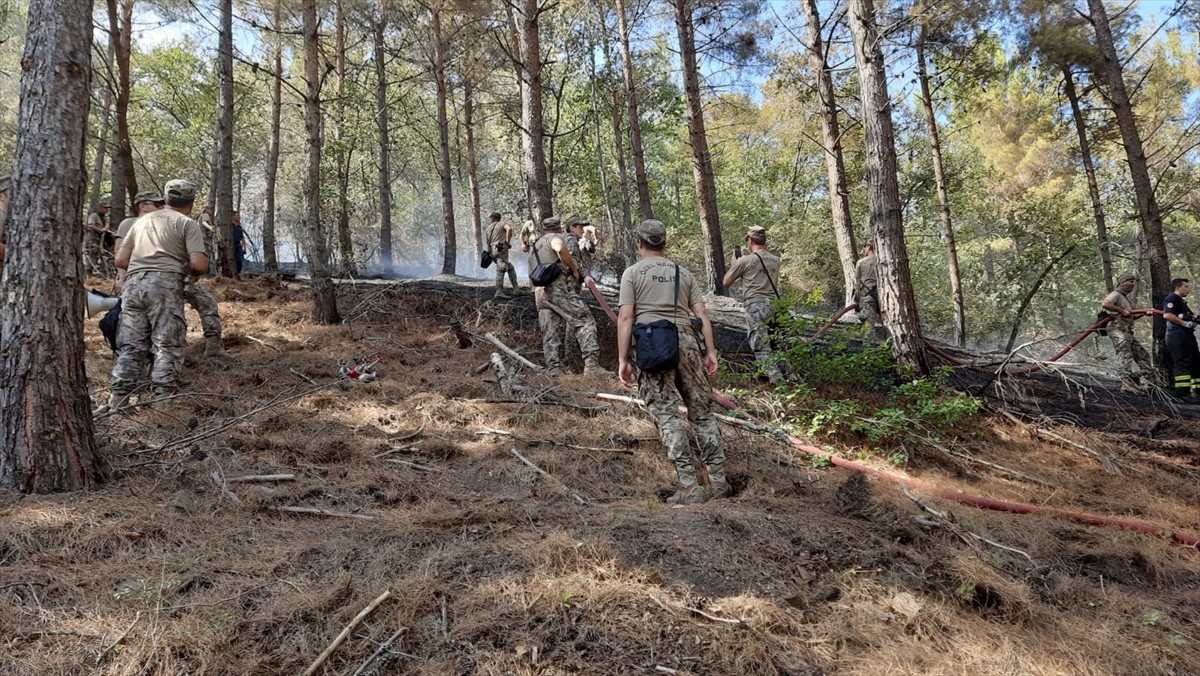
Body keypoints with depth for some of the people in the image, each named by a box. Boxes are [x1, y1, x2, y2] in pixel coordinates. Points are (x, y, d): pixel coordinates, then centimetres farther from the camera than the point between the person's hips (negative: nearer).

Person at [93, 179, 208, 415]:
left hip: (133, 283, 6)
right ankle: (161, 400, -6)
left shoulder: (143, 220, 23)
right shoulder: (188, 223, 6)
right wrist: (192, 272, 15)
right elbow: (199, 264, -7)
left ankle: (117, 401, 7)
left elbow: (120, 260, 19)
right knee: (167, 345, -2)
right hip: (165, 283, -5)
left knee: (130, 346, 9)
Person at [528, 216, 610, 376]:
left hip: (540, 292, 8)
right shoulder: (555, 237, 7)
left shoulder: (534, 247, 31)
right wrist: (574, 269, -8)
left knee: (550, 333, 7)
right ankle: (591, 363, -25)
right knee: (585, 321, -11)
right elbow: (560, 248, -18)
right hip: (558, 287, -8)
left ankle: (553, 370, 0)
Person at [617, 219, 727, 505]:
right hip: (686, 342, 3)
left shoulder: (632, 273, 7)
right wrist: (711, 351, 11)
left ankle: (690, 485, -7)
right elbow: (702, 314, 10)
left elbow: (625, 318, -3)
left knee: (667, 415, -3)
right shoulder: (683, 272, 18)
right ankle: (718, 480, 10)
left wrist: (623, 359, -2)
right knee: (701, 412, 10)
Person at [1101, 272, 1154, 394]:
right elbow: (1105, 304, -27)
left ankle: (1142, 382, 18)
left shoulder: (1127, 297, 26)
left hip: (1127, 332, 10)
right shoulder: (1116, 294, -5)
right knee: (1125, 357, -14)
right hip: (1118, 330, -10)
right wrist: (1122, 310, -21)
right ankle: (1129, 385, -17)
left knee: (1142, 356, 12)